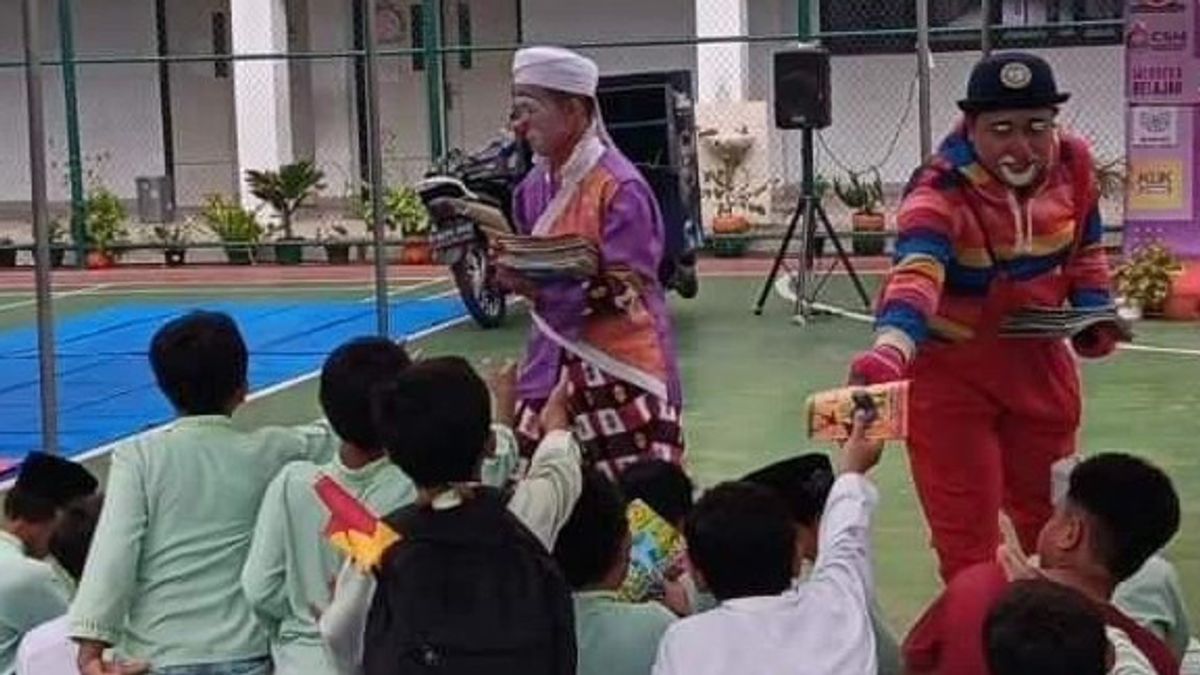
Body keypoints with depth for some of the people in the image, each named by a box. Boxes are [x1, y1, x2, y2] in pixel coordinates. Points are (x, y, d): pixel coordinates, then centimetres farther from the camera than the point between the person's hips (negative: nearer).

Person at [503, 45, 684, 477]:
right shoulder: (535, 185, 9)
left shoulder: (620, 187, -15)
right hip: (553, 366, 7)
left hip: (619, 373, -7)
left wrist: (540, 291, -28)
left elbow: (625, 293, -19)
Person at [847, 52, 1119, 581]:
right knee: (966, 536, -1)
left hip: (1037, 361, 5)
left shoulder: (1073, 163, -12)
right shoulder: (939, 194, -30)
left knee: (1052, 517, 23)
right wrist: (887, 353, -67)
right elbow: (915, 275, -49)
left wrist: (1095, 313, -8)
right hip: (949, 370, -5)